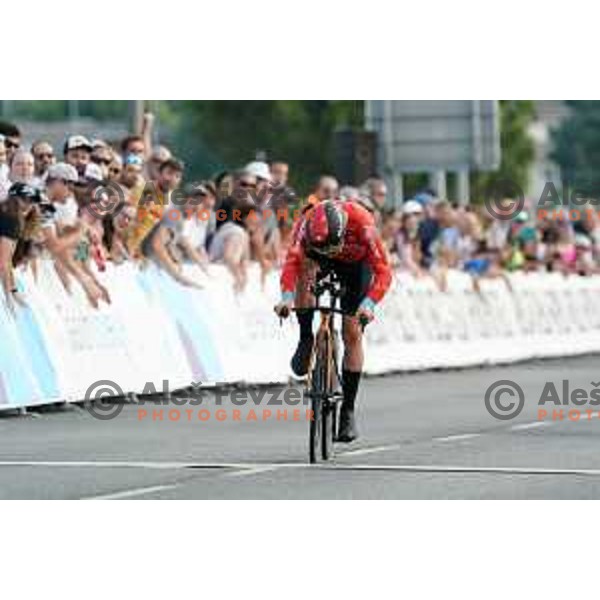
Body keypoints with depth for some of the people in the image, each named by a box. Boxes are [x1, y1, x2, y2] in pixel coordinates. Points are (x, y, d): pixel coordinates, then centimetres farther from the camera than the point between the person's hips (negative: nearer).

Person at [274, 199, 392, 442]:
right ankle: (306, 339, -15)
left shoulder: (362, 222, -39)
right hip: (321, 263, 1)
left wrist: (368, 304, -52)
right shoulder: (307, 223, -36)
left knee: (352, 333, -9)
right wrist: (287, 297, -56)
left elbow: (383, 271, -37)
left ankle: (348, 409, 1)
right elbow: (292, 262, -40)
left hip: (357, 265, -1)